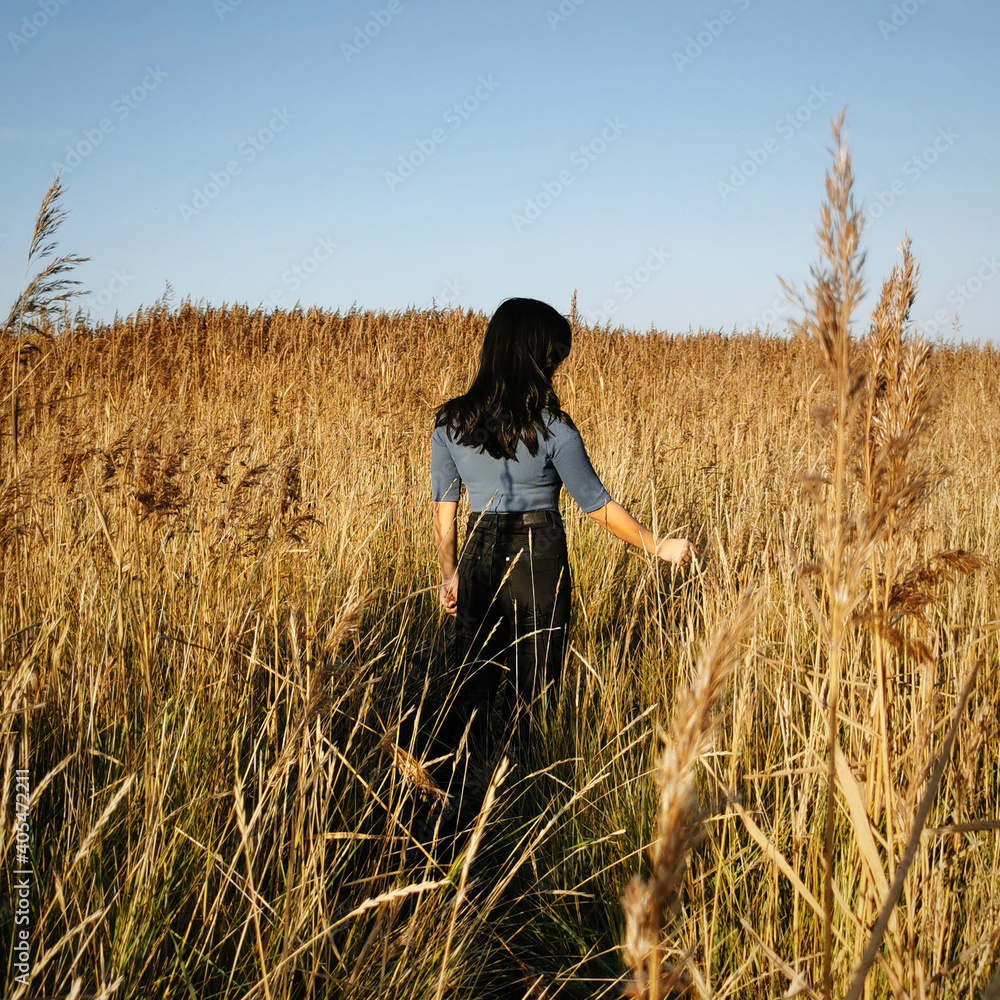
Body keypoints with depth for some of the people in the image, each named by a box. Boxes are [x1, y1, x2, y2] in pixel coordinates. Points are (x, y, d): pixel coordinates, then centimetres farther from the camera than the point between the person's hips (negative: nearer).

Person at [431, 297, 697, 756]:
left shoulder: (449, 423, -2)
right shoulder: (552, 427, -13)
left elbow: (444, 512, 4)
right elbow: (597, 506, -8)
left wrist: (449, 575, 16)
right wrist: (659, 546, 3)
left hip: (479, 555, 3)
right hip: (540, 559, -3)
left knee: (474, 684, 16)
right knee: (531, 686, 12)